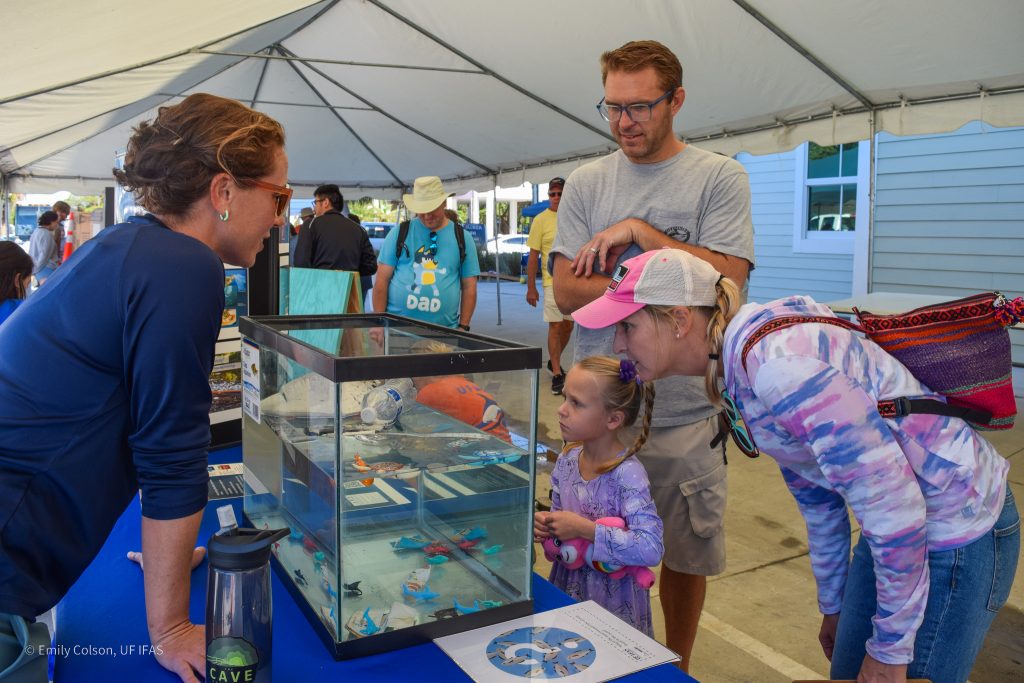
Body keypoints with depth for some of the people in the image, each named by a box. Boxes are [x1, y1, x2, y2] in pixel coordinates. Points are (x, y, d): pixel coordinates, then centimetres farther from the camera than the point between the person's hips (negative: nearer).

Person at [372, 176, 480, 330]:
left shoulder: (463, 238, 6)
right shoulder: (399, 233, 2)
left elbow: (469, 287, 7)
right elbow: (382, 280, 2)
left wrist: (463, 327, 0)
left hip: (443, 331, 1)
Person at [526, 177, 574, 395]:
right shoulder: (541, 220, -5)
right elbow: (533, 256, -5)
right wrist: (531, 288, -8)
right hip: (553, 281, -4)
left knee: (568, 325, 13)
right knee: (555, 326, -3)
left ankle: (554, 361, 34)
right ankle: (557, 374, 5)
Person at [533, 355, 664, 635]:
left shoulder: (627, 475, -25)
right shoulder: (567, 460, -4)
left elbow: (651, 548, -32)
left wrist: (583, 529, -30)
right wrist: (545, 523, -10)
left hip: (613, 601, -6)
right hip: (567, 585, 6)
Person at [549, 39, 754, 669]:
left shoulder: (720, 178, -1)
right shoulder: (586, 184, 6)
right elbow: (567, 292, -3)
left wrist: (639, 229, -13)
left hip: (685, 411, -1)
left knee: (686, 554, 14)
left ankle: (677, 664, 38)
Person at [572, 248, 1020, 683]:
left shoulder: (777, 362, -31)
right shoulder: (734, 366, -1)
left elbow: (893, 504, -27)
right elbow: (814, 492, 10)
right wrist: (833, 605, 20)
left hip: (956, 530, -8)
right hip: (900, 524, 8)